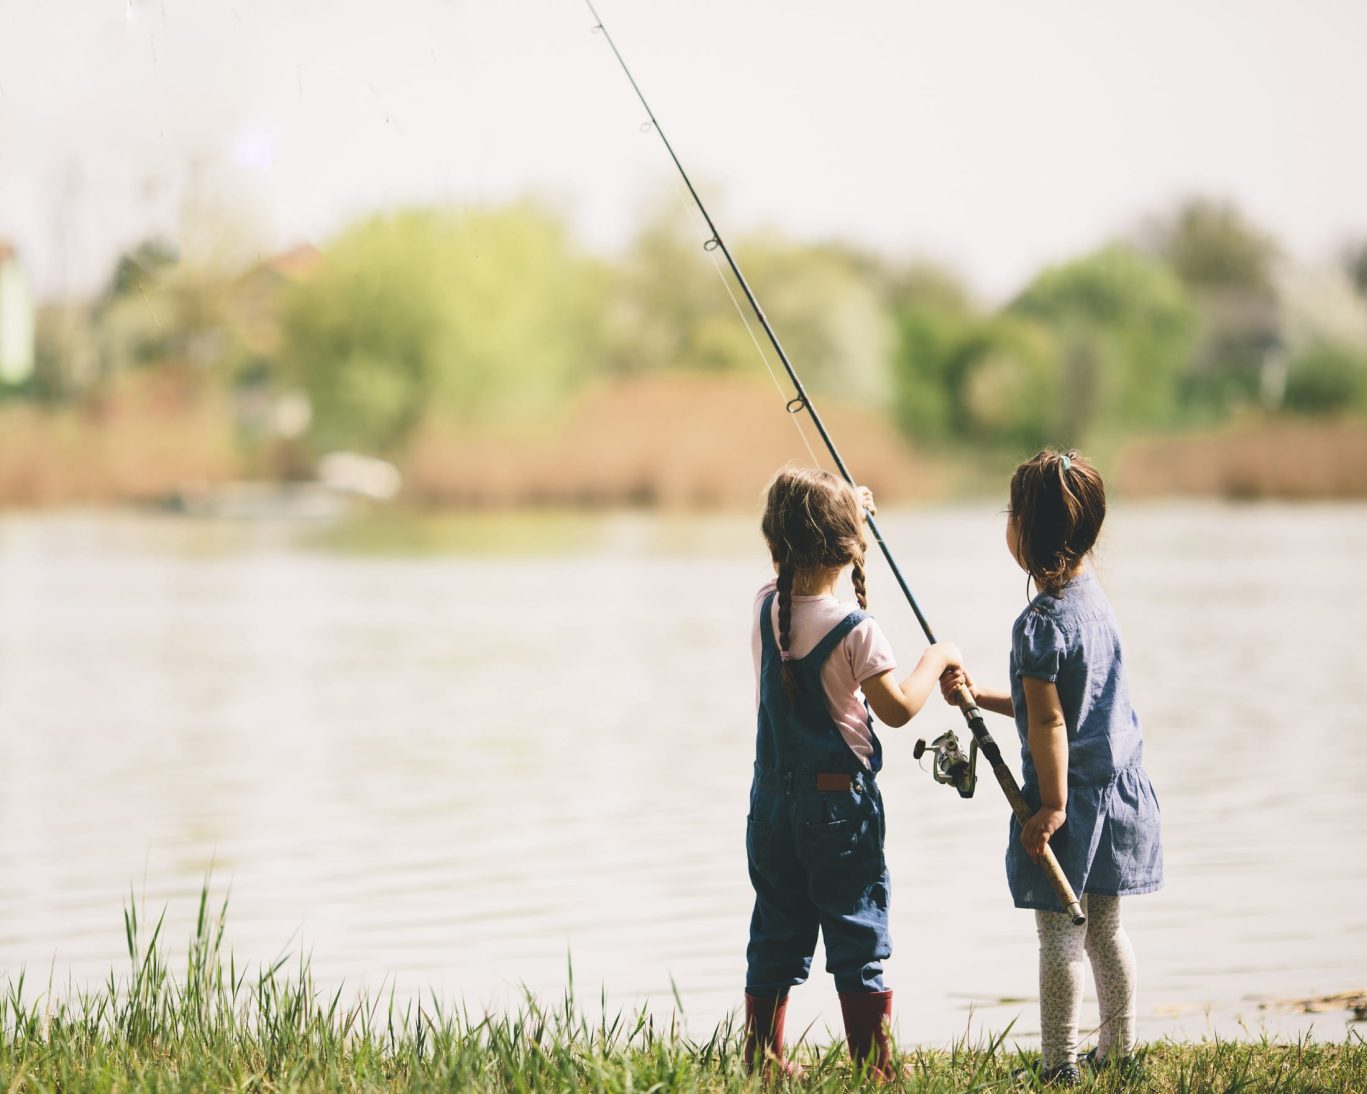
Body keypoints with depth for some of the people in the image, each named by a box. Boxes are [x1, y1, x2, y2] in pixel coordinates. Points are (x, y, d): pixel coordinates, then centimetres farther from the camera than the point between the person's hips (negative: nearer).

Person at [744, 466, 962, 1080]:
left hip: (772, 799, 6)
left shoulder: (766, 606, 1)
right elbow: (898, 708, -15)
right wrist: (936, 660, 0)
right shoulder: (854, 630, -17)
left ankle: (763, 1062, 18)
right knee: (858, 943, 0)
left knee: (775, 941, 13)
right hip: (838, 803, -6)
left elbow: (795, 573, 24)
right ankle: (875, 1071, 2)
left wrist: (848, 512, 31)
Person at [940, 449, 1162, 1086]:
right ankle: (1118, 1052, 24)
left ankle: (1059, 1067, 4)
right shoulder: (1093, 600, 8)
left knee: (1059, 938, -1)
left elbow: (1049, 723, -20)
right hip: (1120, 790, 8)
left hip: (1070, 797, -8)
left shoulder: (1041, 623, -18)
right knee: (1105, 931, 16)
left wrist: (1053, 806, -17)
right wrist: (982, 697, 15)